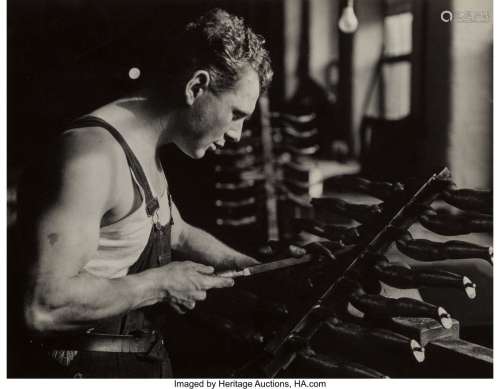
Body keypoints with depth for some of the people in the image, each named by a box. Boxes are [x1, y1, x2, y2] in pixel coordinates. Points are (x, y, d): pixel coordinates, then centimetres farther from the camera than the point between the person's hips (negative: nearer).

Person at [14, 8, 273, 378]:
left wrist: (261, 272, 12)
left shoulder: (145, 152, 5)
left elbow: (179, 233, 20)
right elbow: (44, 307, -32)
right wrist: (159, 285, -22)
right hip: (94, 365, -9)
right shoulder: (93, 153, -26)